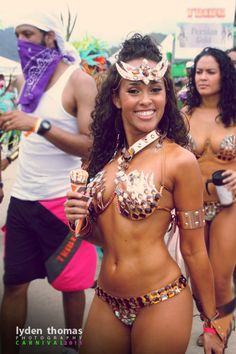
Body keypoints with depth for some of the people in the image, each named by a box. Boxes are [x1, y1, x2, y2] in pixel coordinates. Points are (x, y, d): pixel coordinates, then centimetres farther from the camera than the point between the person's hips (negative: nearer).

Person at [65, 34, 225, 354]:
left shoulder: (179, 160, -13)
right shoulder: (106, 156, 3)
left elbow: (194, 250, -7)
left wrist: (211, 323, -1)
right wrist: (82, 223, -7)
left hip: (161, 302, -5)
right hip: (106, 301, 5)